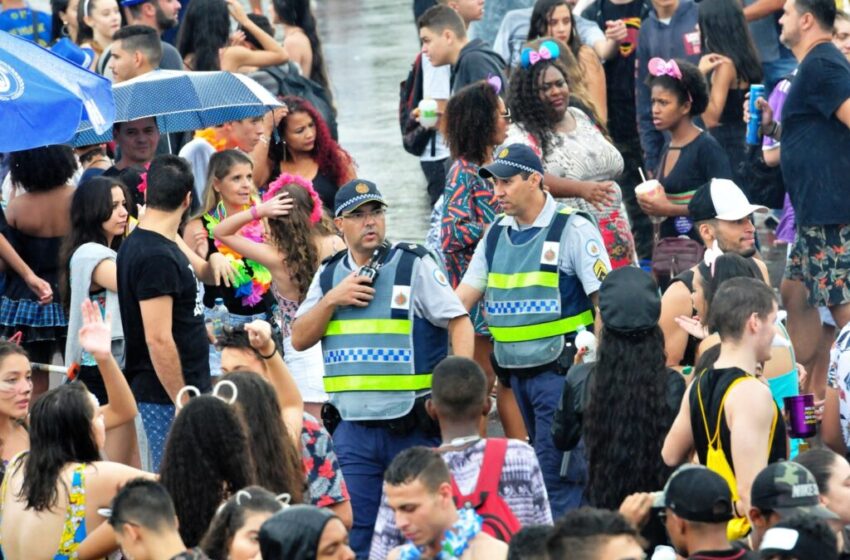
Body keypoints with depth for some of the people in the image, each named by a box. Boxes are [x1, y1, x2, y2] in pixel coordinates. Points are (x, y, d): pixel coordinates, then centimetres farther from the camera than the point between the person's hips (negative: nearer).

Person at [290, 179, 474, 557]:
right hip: (353, 427, 4)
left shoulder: (414, 265, -2)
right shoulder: (328, 275, 12)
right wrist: (332, 299, -5)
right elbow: (299, 339, 9)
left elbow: (459, 322, -6)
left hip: (412, 426, -4)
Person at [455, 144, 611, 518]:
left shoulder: (573, 230, -6)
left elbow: (605, 301, -9)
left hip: (560, 370, -7)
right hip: (516, 371, 7)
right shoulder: (496, 235, 13)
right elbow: (460, 301, 13)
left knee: (555, 472, -11)